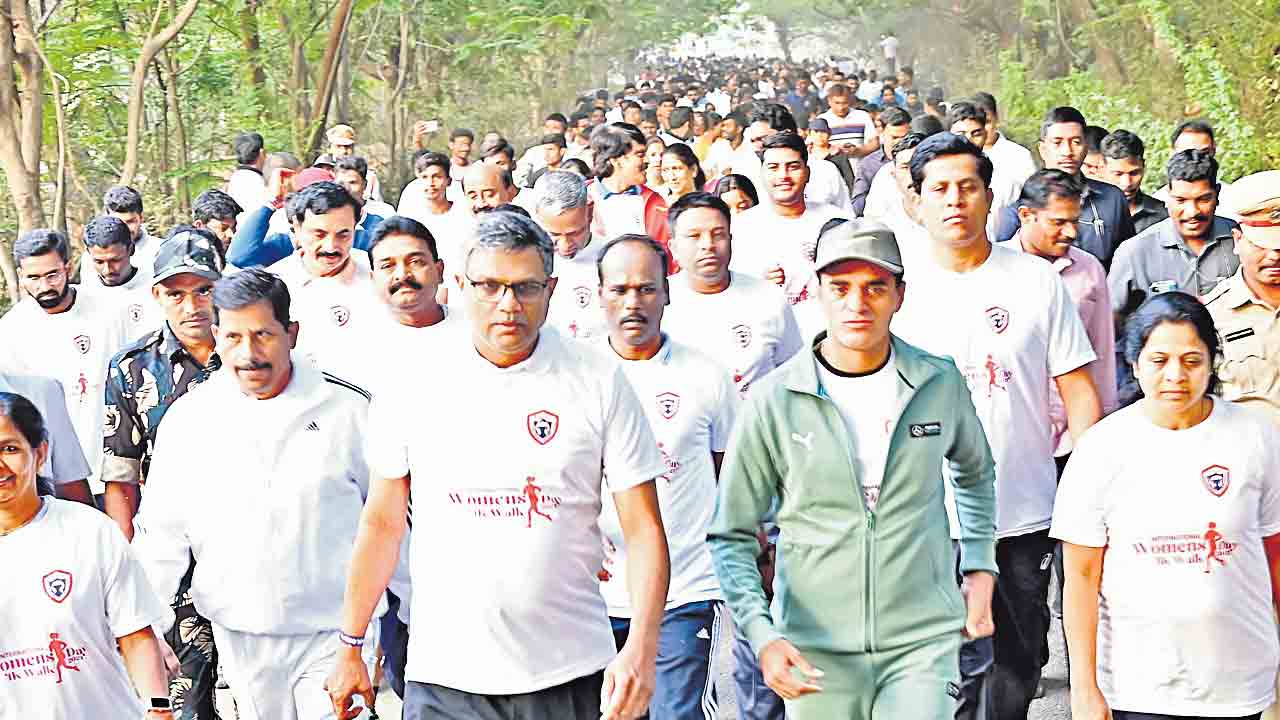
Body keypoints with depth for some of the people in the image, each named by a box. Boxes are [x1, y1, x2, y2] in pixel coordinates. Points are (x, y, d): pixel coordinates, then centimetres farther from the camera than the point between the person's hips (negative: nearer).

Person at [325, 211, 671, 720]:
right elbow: (383, 524, 8)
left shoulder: (600, 383, -3)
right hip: (444, 678, 1)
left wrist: (641, 650, -16)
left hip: (570, 676, -1)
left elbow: (644, 529, -4)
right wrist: (350, 648, 8)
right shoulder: (413, 385, 1)